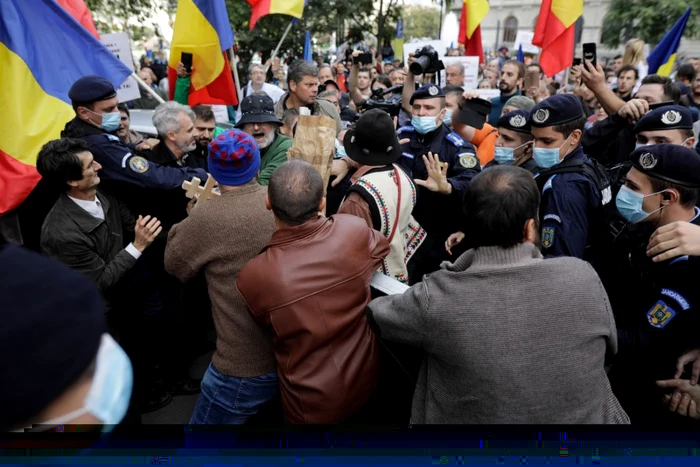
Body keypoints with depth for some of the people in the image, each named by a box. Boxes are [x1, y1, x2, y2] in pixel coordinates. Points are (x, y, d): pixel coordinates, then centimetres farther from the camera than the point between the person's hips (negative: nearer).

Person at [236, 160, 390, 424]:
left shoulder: (253, 276, -29)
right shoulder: (354, 231, -24)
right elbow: (382, 246, 2)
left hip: (312, 404, -2)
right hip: (365, 381, 2)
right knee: (355, 419, 32)